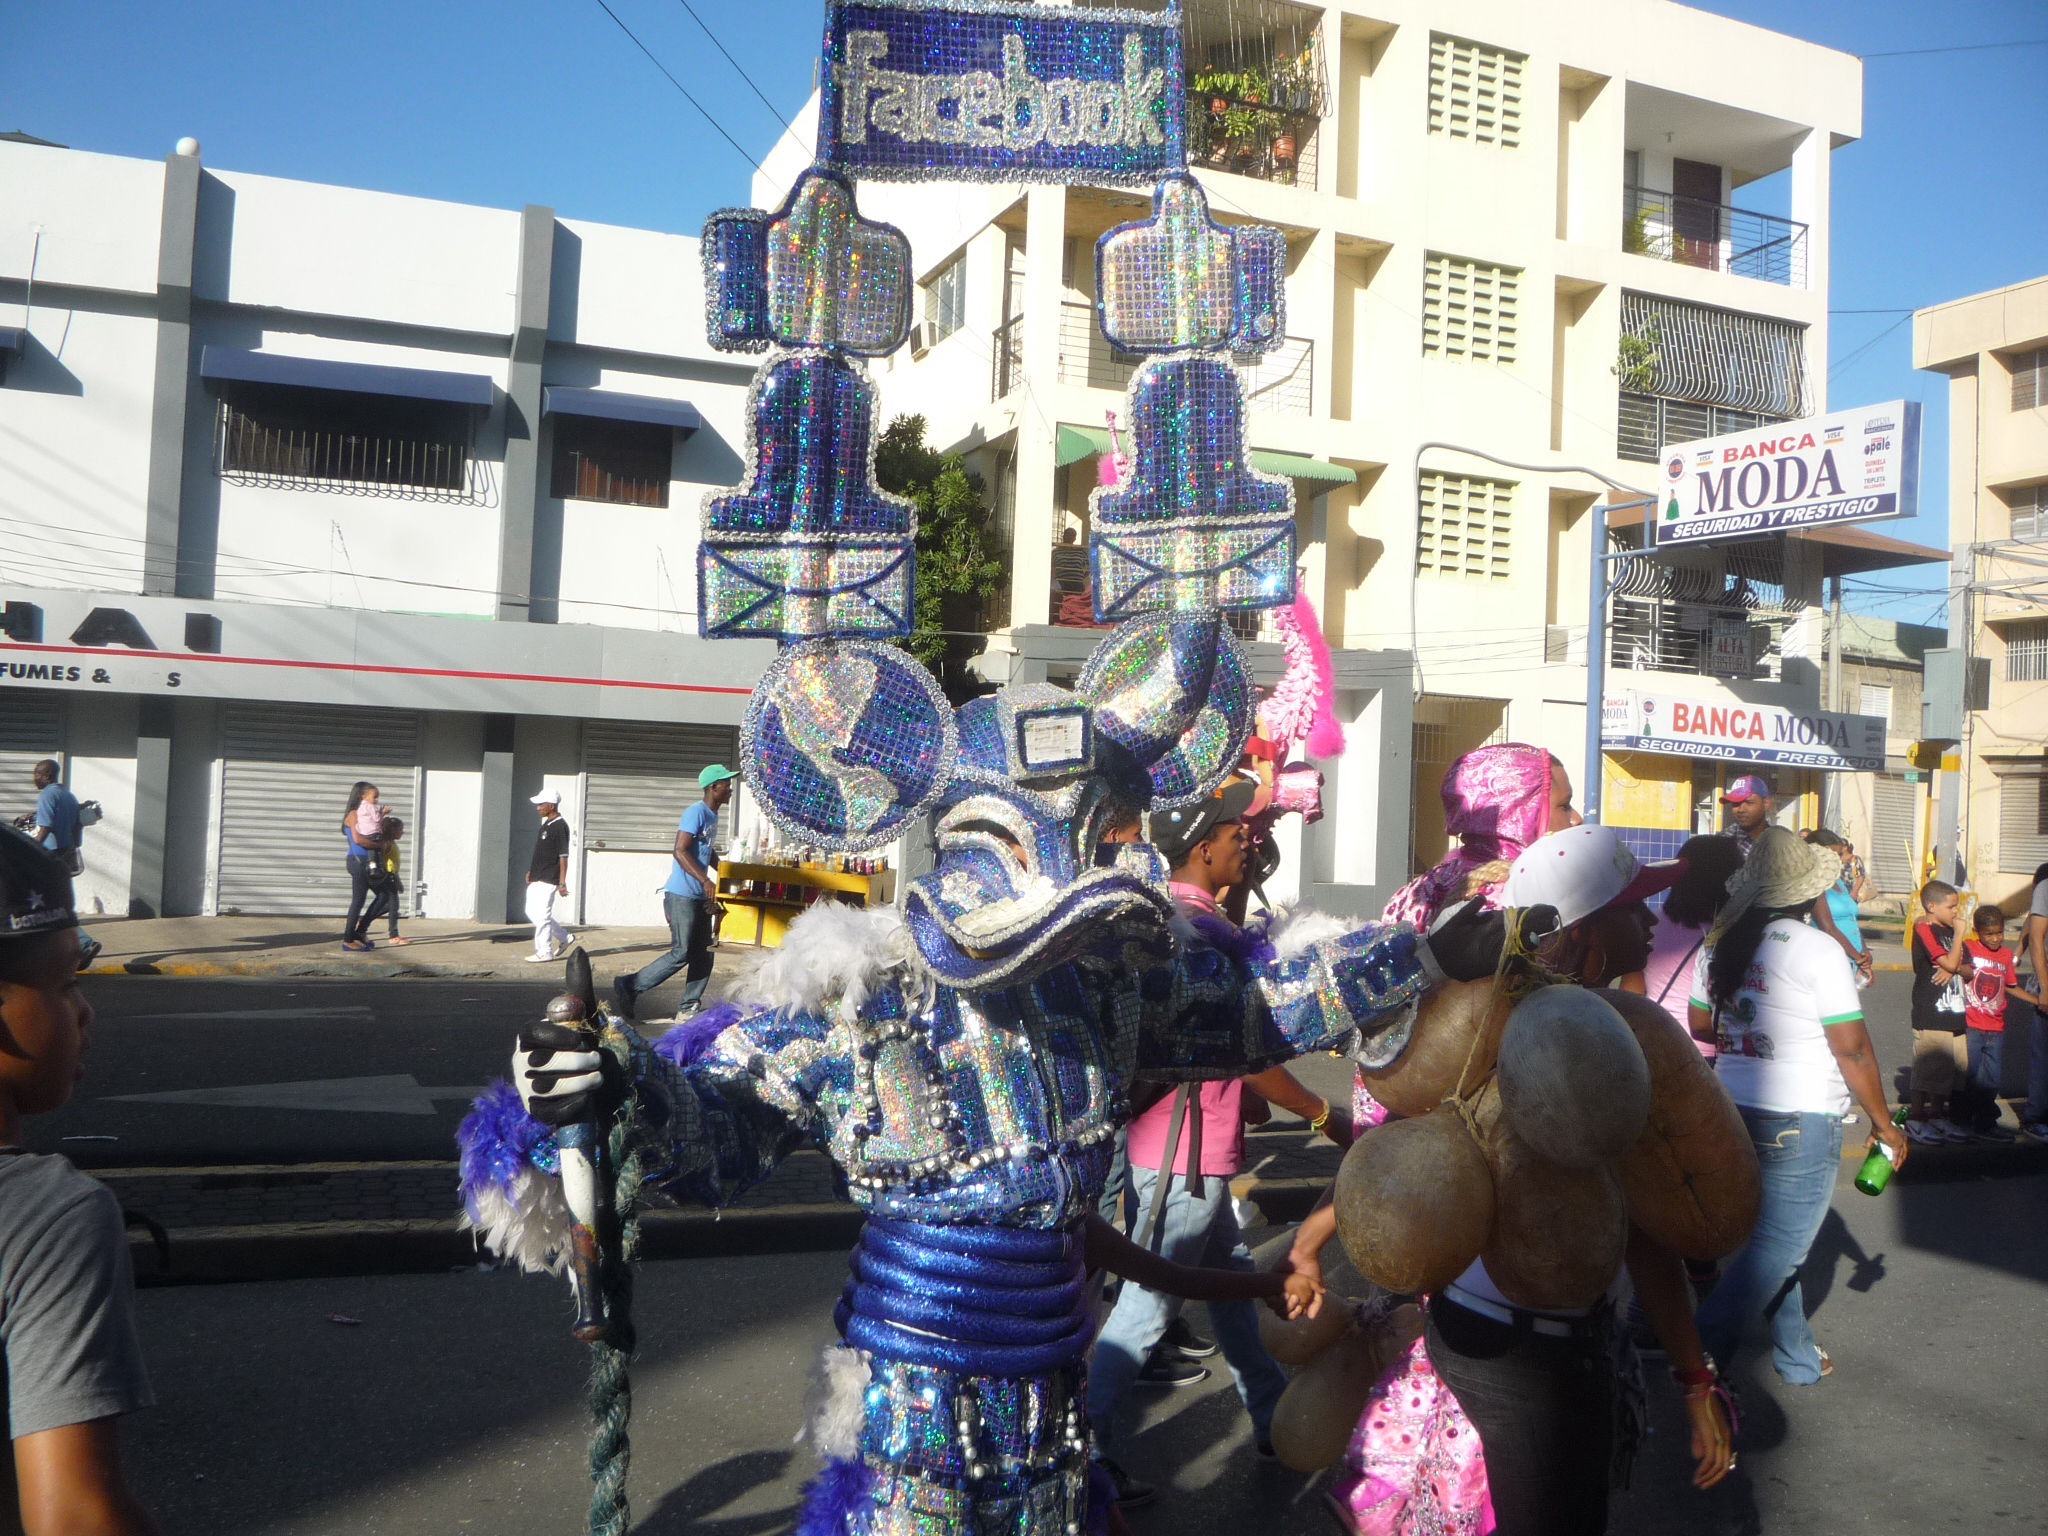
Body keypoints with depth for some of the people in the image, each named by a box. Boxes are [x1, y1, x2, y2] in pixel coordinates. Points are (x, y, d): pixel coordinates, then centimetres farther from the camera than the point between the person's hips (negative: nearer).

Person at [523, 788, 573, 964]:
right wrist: (531, 871, 21)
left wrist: (562, 883, -19)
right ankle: (564, 938, 22)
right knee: (531, 912, 14)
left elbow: (563, 857, -18)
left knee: (542, 915, -6)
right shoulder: (546, 824, 13)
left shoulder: (560, 827, -16)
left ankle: (545, 952, 4)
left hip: (549, 880, -10)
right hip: (537, 878, 10)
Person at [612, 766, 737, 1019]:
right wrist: (706, 881, -31)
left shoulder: (713, 817, 14)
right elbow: (680, 851, -24)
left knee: (703, 955, 7)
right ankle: (629, 987, 3)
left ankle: (688, 1008, 13)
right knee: (681, 953, -8)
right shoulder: (696, 813, -15)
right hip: (682, 896, -9)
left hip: (701, 897, 10)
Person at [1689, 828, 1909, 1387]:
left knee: (1774, 1238, 19)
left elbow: (1700, 1025, 14)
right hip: (1801, 1122, -7)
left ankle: (1797, 1356, 29)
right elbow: (1852, 1049, -13)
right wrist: (1884, 1124, -3)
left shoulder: (1718, 945, 3)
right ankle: (1700, 1355, 0)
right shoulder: (1817, 950, -16)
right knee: (1778, 1245, 2)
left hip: (1734, 1109, 7)